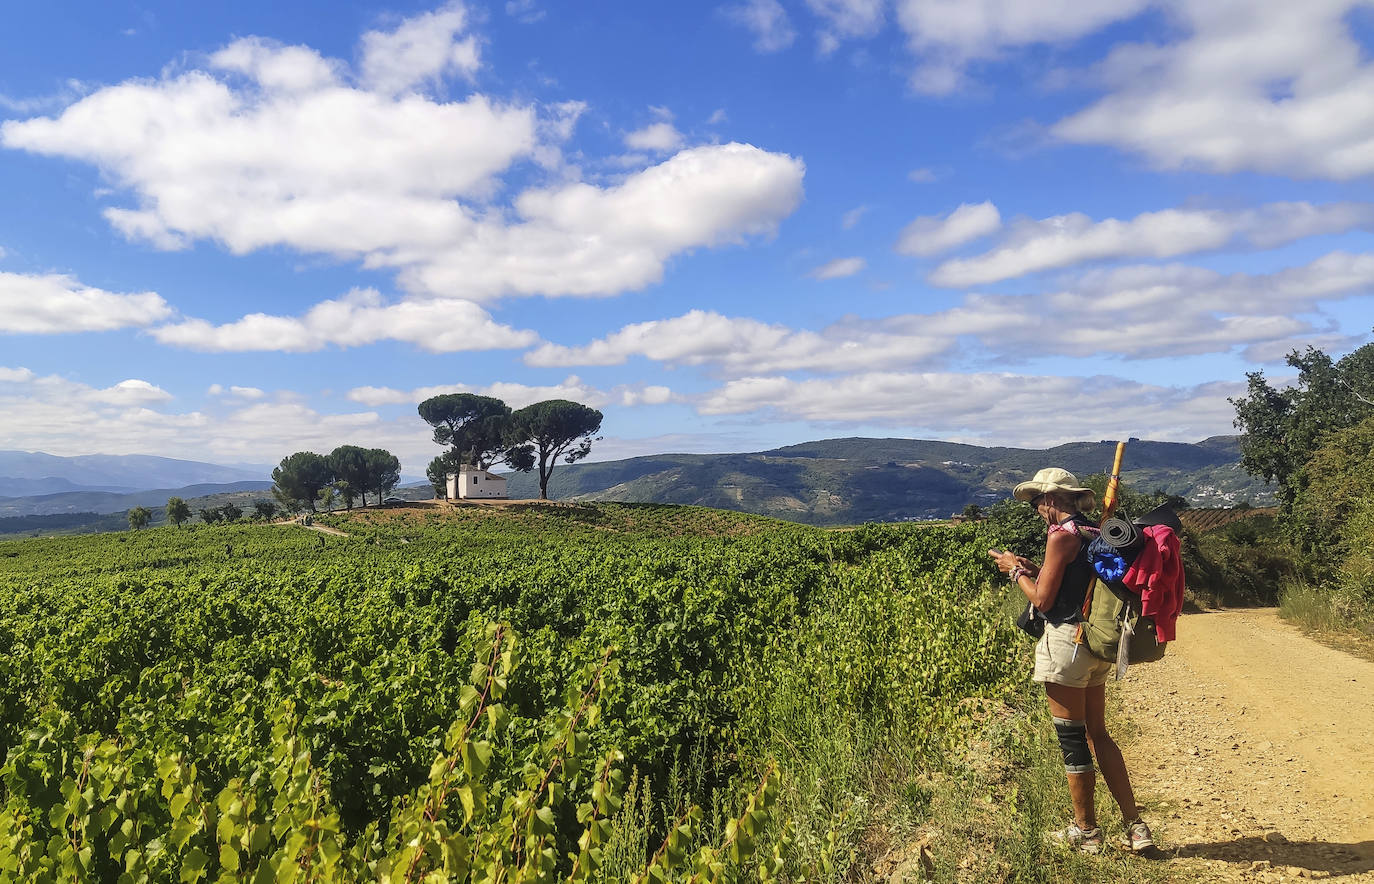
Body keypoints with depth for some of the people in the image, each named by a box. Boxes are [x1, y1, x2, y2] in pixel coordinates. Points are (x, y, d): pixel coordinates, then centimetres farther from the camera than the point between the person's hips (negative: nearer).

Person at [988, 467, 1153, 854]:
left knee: (1072, 738, 4)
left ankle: (1086, 830, 16)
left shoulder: (1062, 535, -15)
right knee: (1097, 735, 17)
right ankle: (1134, 826, 19)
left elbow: (1043, 601, -15)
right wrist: (1035, 570, 16)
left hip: (1068, 641, -9)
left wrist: (1015, 571, 0)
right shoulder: (1097, 534, 11)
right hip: (1098, 646, 9)